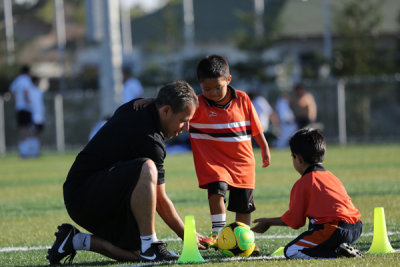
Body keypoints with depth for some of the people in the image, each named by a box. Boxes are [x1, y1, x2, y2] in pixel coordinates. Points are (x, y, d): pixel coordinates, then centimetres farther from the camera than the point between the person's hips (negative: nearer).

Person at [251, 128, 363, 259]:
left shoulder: (302, 184, -2)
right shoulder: (332, 177, 23)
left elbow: (293, 220, 2)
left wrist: (269, 222, 18)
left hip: (336, 229, -8)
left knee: (290, 252, 0)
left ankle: (338, 251, -13)